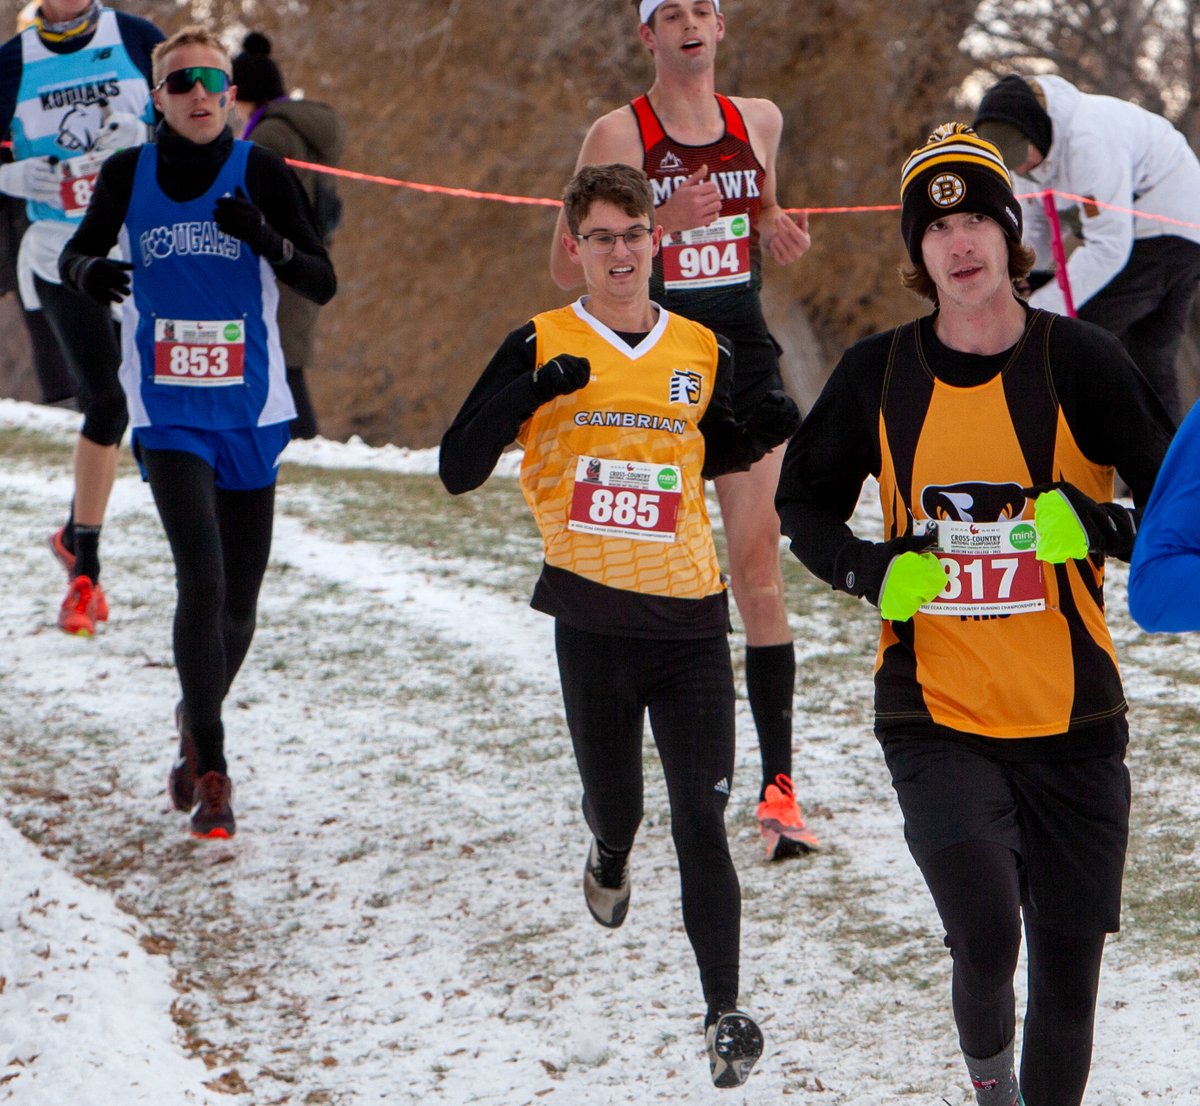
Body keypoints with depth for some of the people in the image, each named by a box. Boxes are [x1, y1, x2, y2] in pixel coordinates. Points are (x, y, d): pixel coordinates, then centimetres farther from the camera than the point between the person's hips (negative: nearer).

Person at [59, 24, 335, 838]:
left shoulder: (261, 173, -3)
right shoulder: (129, 175, 1)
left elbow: (323, 284, -5)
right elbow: (76, 255, 13)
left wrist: (269, 241, -25)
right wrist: (88, 271, -11)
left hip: (250, 412, 1)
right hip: (169, 412, -1)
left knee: (238, 602, 9)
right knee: (202, 580, -18)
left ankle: (198, 728, 38)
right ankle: (210, 773, -14)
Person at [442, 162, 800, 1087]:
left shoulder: (704, 352, 9)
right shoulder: (543, 346, 0)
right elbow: (458, 471, -4)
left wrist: (760, 434, 5)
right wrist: (530, 391, -20)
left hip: (691, 620, 1)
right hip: (594, 620, -1)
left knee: (702, 824, -7)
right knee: (615, 803, 13)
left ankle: (725, 1010, -6)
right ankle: (610, 859, 50)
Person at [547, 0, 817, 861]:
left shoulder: (759, 122, 8)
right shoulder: (619, 135, -5)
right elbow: (566, 266, -7)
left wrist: (776, 230, 4)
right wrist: (662, 223, -20)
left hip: (745, 361, 2)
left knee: (758, 560, -8)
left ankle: (779, 785, -12)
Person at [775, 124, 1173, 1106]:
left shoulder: (1081, 362, -4)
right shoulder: (880, 374, 1)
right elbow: (803, 501, 15)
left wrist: (1098, 528, -21)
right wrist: (872, 571, -5)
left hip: (1072, 720, 0)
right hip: (938, 715, 0)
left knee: (1068, 968, 4)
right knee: (985, 936, -18)